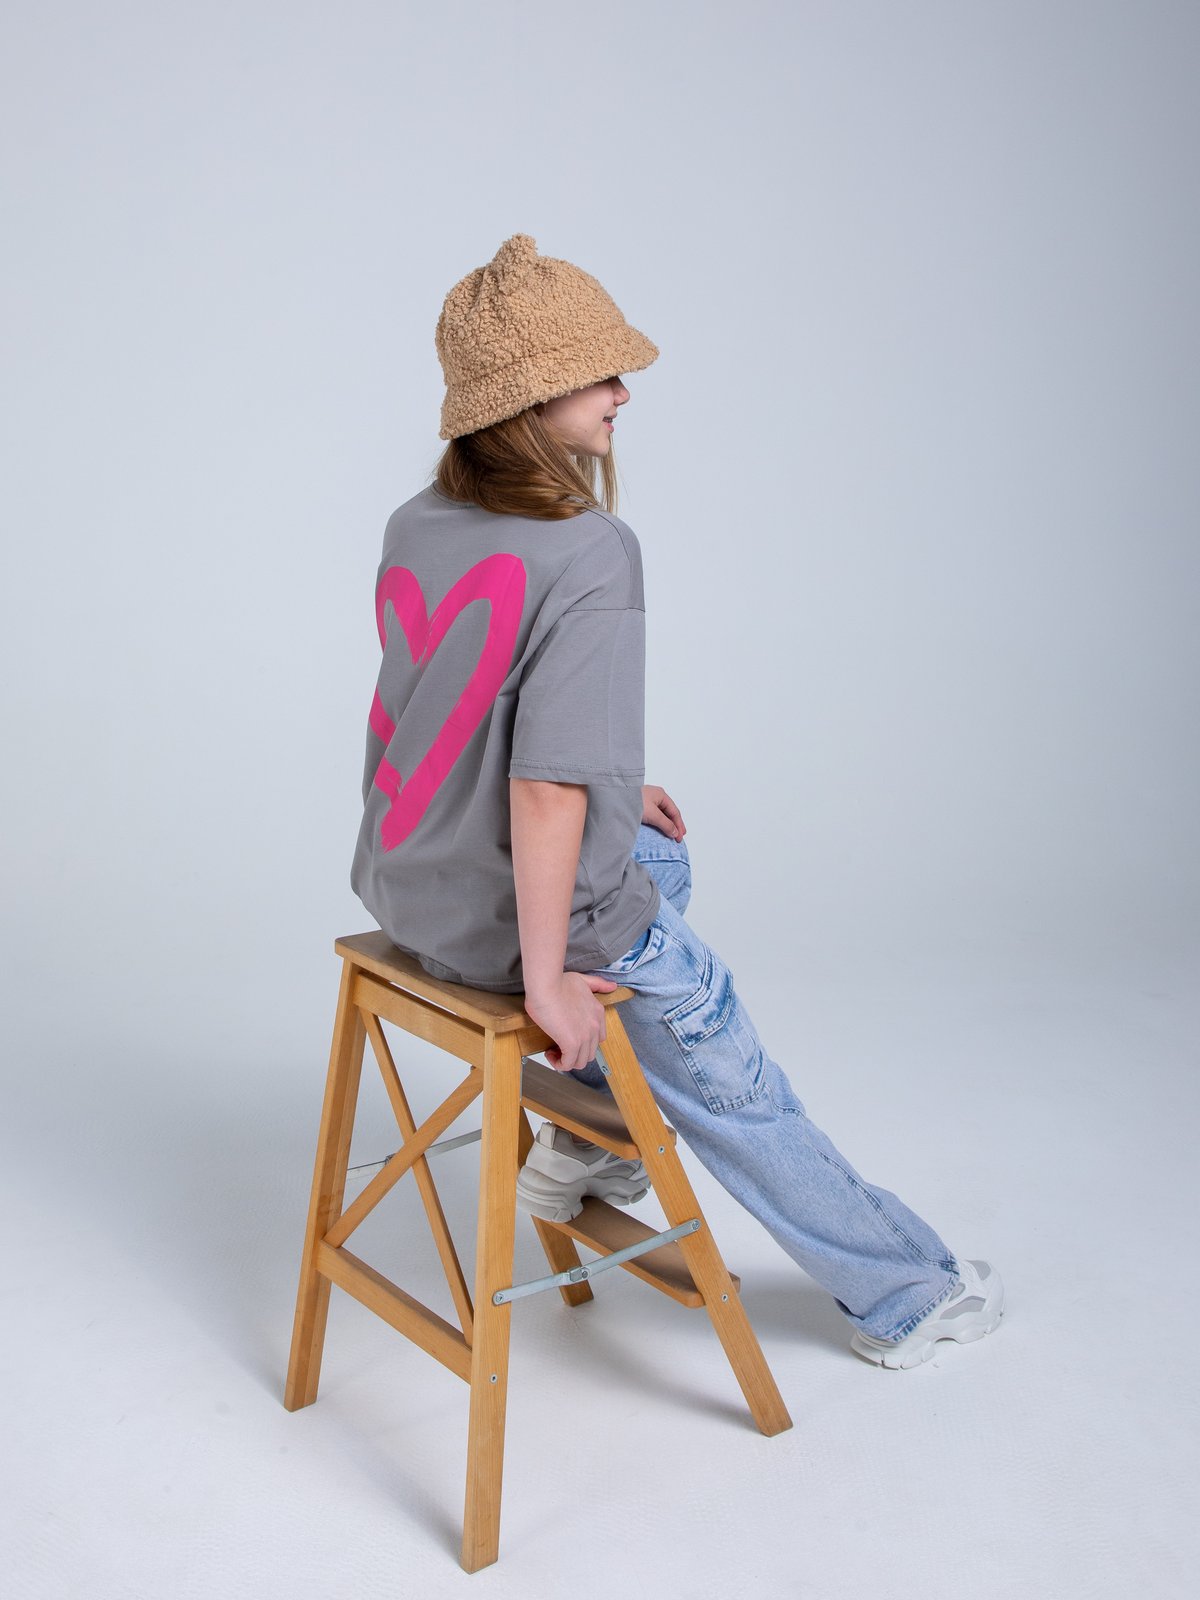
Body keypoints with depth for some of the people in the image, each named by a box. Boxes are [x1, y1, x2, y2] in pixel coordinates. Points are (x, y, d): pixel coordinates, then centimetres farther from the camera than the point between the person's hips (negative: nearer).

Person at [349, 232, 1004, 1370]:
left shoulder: (413, 528, -1)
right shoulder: (590, 555, -25)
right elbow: (546, 786, -29)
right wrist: (549, 979, -21)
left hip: (406, 891, 8)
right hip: (518, 920, -7)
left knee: (661, 864, 33)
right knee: (736, 1088, 14)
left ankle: (583, 1143, 34)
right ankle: (905, 1293, 34)